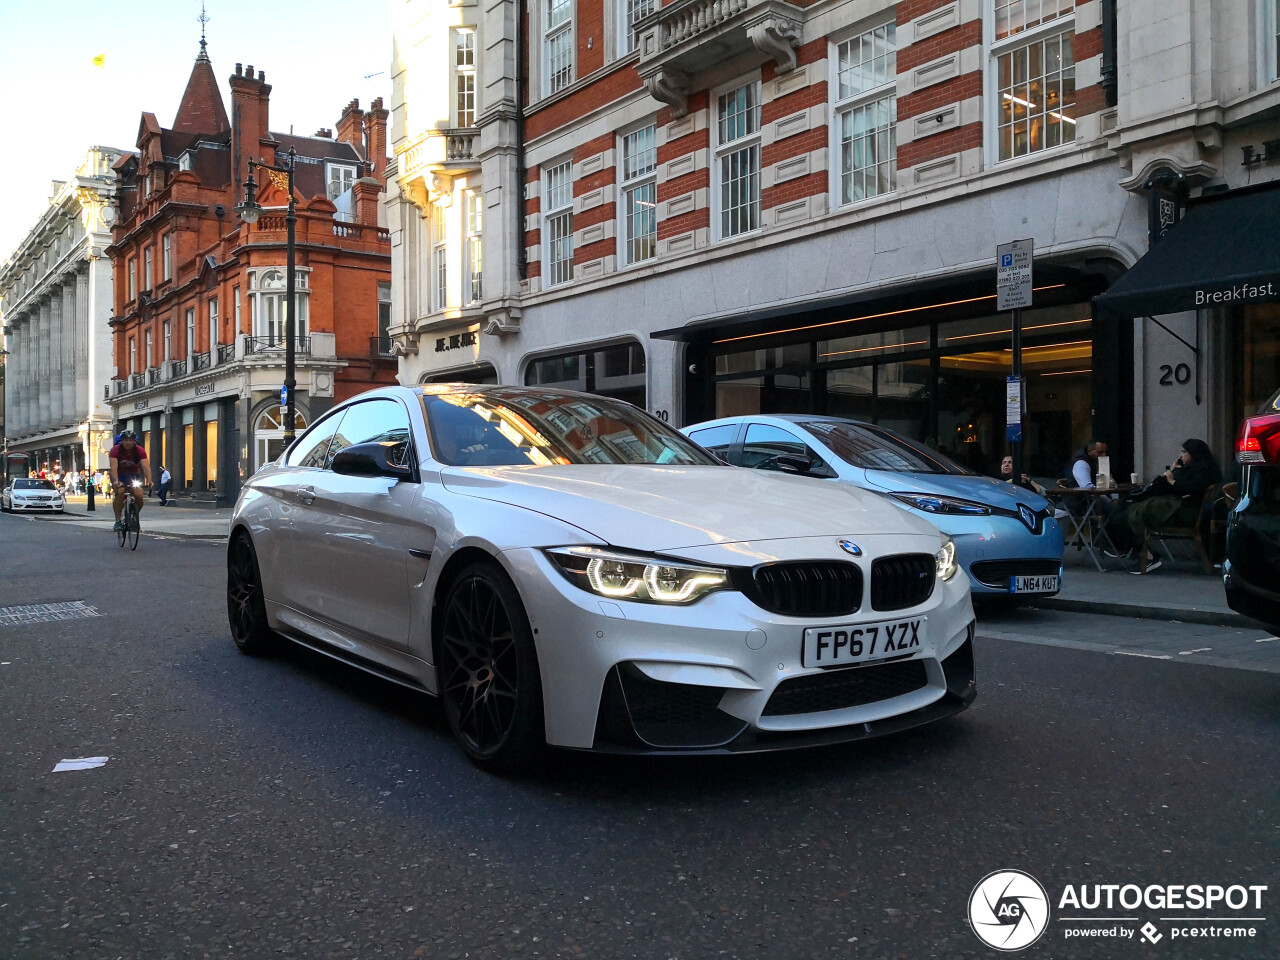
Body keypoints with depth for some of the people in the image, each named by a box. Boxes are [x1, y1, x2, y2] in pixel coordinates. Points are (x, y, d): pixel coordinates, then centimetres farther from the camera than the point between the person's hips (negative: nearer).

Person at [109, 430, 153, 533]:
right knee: (120, 492, -30)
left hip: (134, 475, 2)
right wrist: (116, 481, -48)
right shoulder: (116, 450, -20)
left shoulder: (139, 451, -17)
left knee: (139, 495, -21)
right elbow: (114, 467, -31)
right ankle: (117, 520, -23)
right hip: (119, 475, -1)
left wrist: (149, 481, -44)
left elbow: (146, 467, -27)